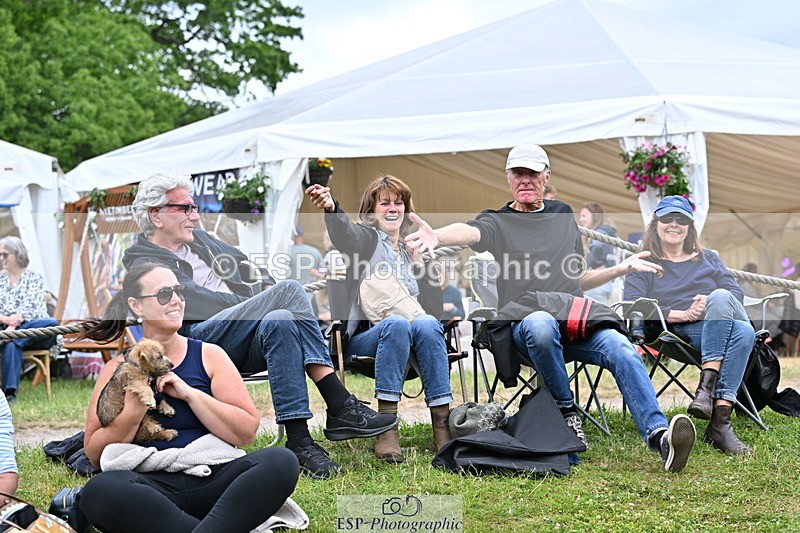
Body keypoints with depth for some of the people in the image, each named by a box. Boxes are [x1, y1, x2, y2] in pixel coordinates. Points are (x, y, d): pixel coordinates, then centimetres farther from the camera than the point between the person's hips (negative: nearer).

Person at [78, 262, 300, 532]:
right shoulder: (117, 369, 11)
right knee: (98, 491, -34)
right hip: (152, 487, -1)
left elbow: (246, 432, 2)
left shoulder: (209, 355, 11)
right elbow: (95, 455, 5)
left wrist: (189, 393, -7)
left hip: (213, 480, 1)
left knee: (281, 461, -27)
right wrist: (134, 409, -10)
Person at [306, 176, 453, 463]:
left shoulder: (412, 252, 26)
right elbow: (344, 232, -15)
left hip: (409, 342, 3)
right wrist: (331, 208, -38)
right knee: (396, 323, -35)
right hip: (364, 337, -3)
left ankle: (442, 425, -36)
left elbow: (433, 308, 20)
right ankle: (386, 428, -39)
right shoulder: (366, 239, 12)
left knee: (427, 324, -30)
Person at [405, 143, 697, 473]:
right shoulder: (498, 222, 12)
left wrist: (622, 268, 20)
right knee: (541, 324, -40)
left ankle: (658, 435, -42)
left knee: (621, 348, -27)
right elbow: (469, 232, -15)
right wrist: (437, 237, -38)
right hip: (524, 324, -3)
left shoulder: (563, 214, 25)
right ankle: (567, 412, -20)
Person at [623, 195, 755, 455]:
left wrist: (712, 303, -11)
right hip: (680, 333, -3)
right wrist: (683, 314, -12)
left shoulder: (708, 258, 30)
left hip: (728, 325, 3)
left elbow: (737, 292, 14)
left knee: (744, 332, -36)